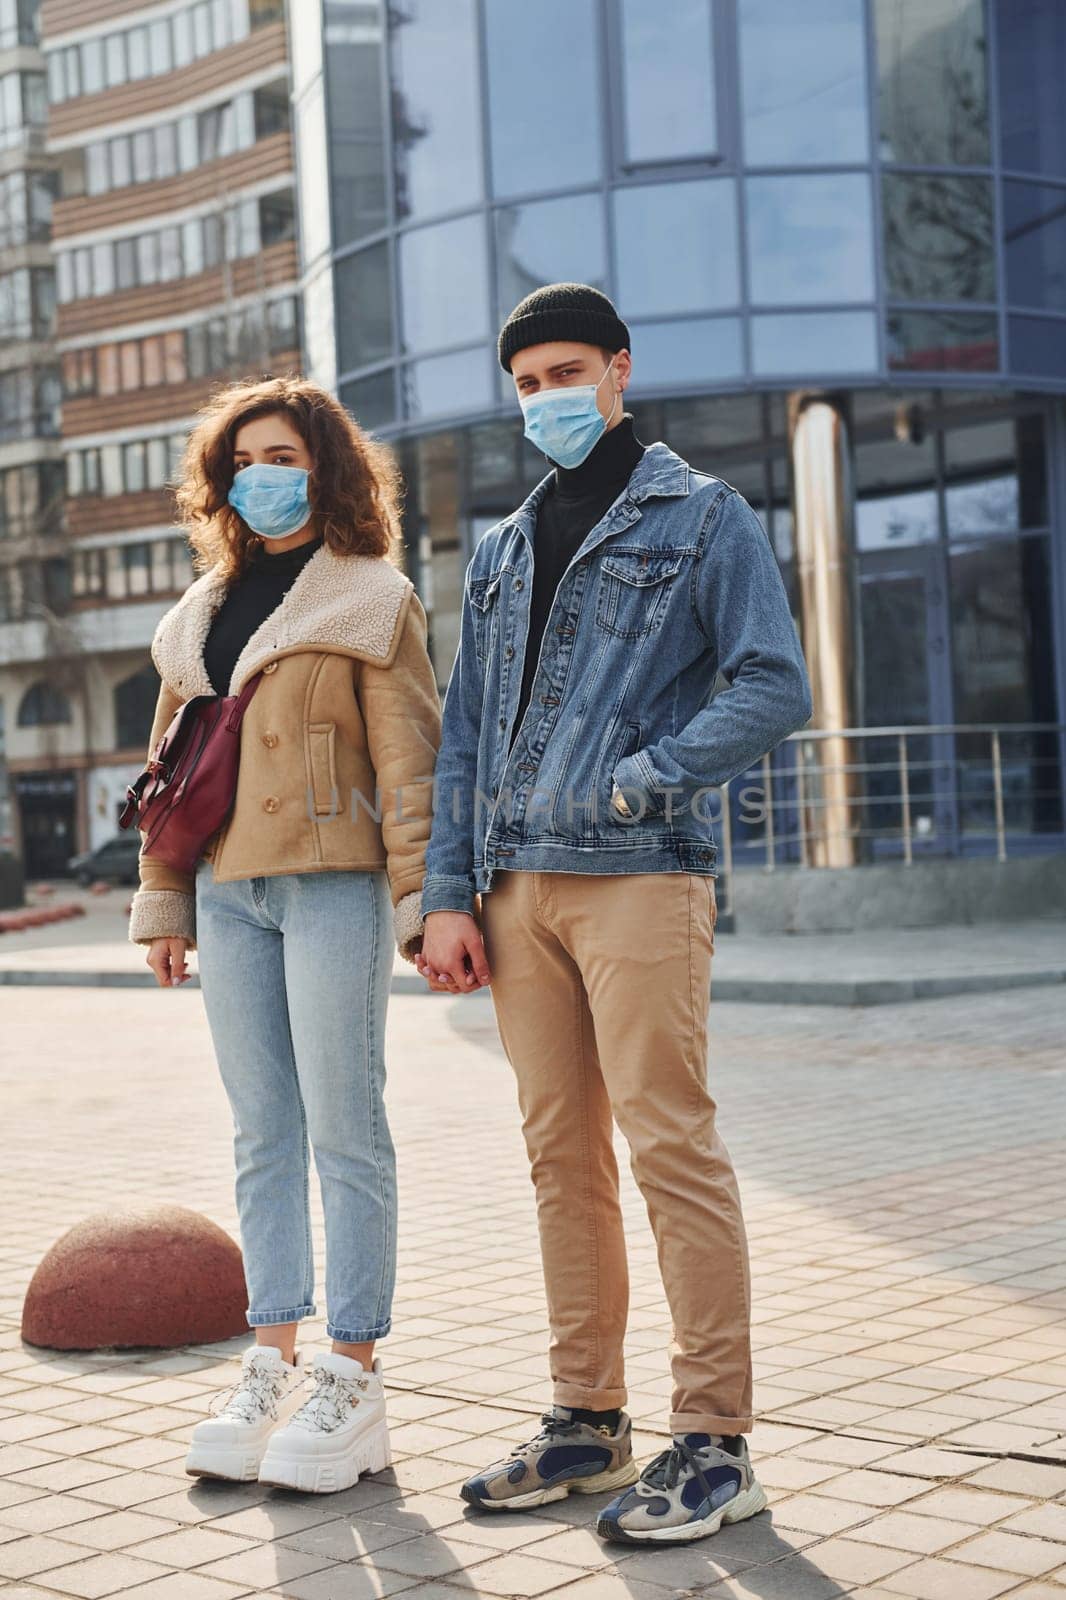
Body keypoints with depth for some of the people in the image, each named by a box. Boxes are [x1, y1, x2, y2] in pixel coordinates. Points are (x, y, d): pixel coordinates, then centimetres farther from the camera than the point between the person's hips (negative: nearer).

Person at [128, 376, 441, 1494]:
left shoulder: (370, 598, 0)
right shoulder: (202, 612, 17)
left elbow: (408, 761, -5)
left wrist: (423, 902, -12)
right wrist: (163, 900, 15)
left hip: (333, 884, -6)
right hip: (227, 889, 6)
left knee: (343, 1128, -4)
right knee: (262, 1134, 8)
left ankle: (351, 1380, 2)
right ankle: (273, 1360, 14)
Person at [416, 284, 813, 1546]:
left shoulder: (703, 518, 5)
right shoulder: (502, 551, 21)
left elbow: (775, 688, -6)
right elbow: (463, 733, 18)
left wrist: (634, 781, -13)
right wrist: (446, 893, 9)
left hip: (641, 877, -6)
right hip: (518, 890, 6)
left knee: (670, 1145, -8)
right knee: (561, 1154, 8)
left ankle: (714, 1443, -2)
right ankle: (586, 1422, 16)